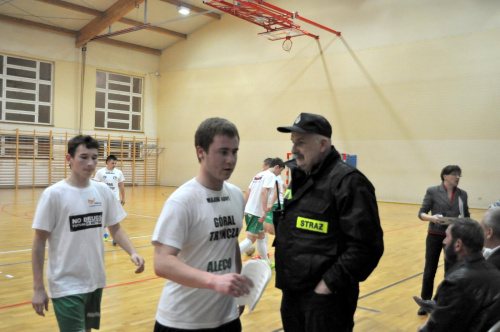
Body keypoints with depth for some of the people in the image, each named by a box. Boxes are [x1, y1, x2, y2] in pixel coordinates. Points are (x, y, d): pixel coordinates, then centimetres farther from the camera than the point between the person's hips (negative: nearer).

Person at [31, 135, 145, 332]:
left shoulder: (103, 191, -1)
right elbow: (39, 242, -9)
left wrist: (132, 253, -11)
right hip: (66, 285, -5)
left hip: (95, 281, 5)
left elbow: (115, 229, 8)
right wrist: (38, 288, -9)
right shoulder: (54, 194, -13)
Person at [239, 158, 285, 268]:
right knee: (251, 238, -6)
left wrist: (244, 207, 21)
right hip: (256, 212, -9)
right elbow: (264, 192, -23)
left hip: (249, 210, 9)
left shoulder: (259, 175, 18)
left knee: (261, 236, 18)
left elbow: (247, 192, 17)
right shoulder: (270, 176, -8)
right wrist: (265, 211, -26)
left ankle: (266, 262, 28)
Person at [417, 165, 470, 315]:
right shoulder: (433, 191, -7)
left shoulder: (462, 194, 4)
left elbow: (466, 216, 11)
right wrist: (431, 217, -27)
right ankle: (425, 303, 18)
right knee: (430, 270, 4)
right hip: (435, 235, -3)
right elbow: (421, 213, -7)